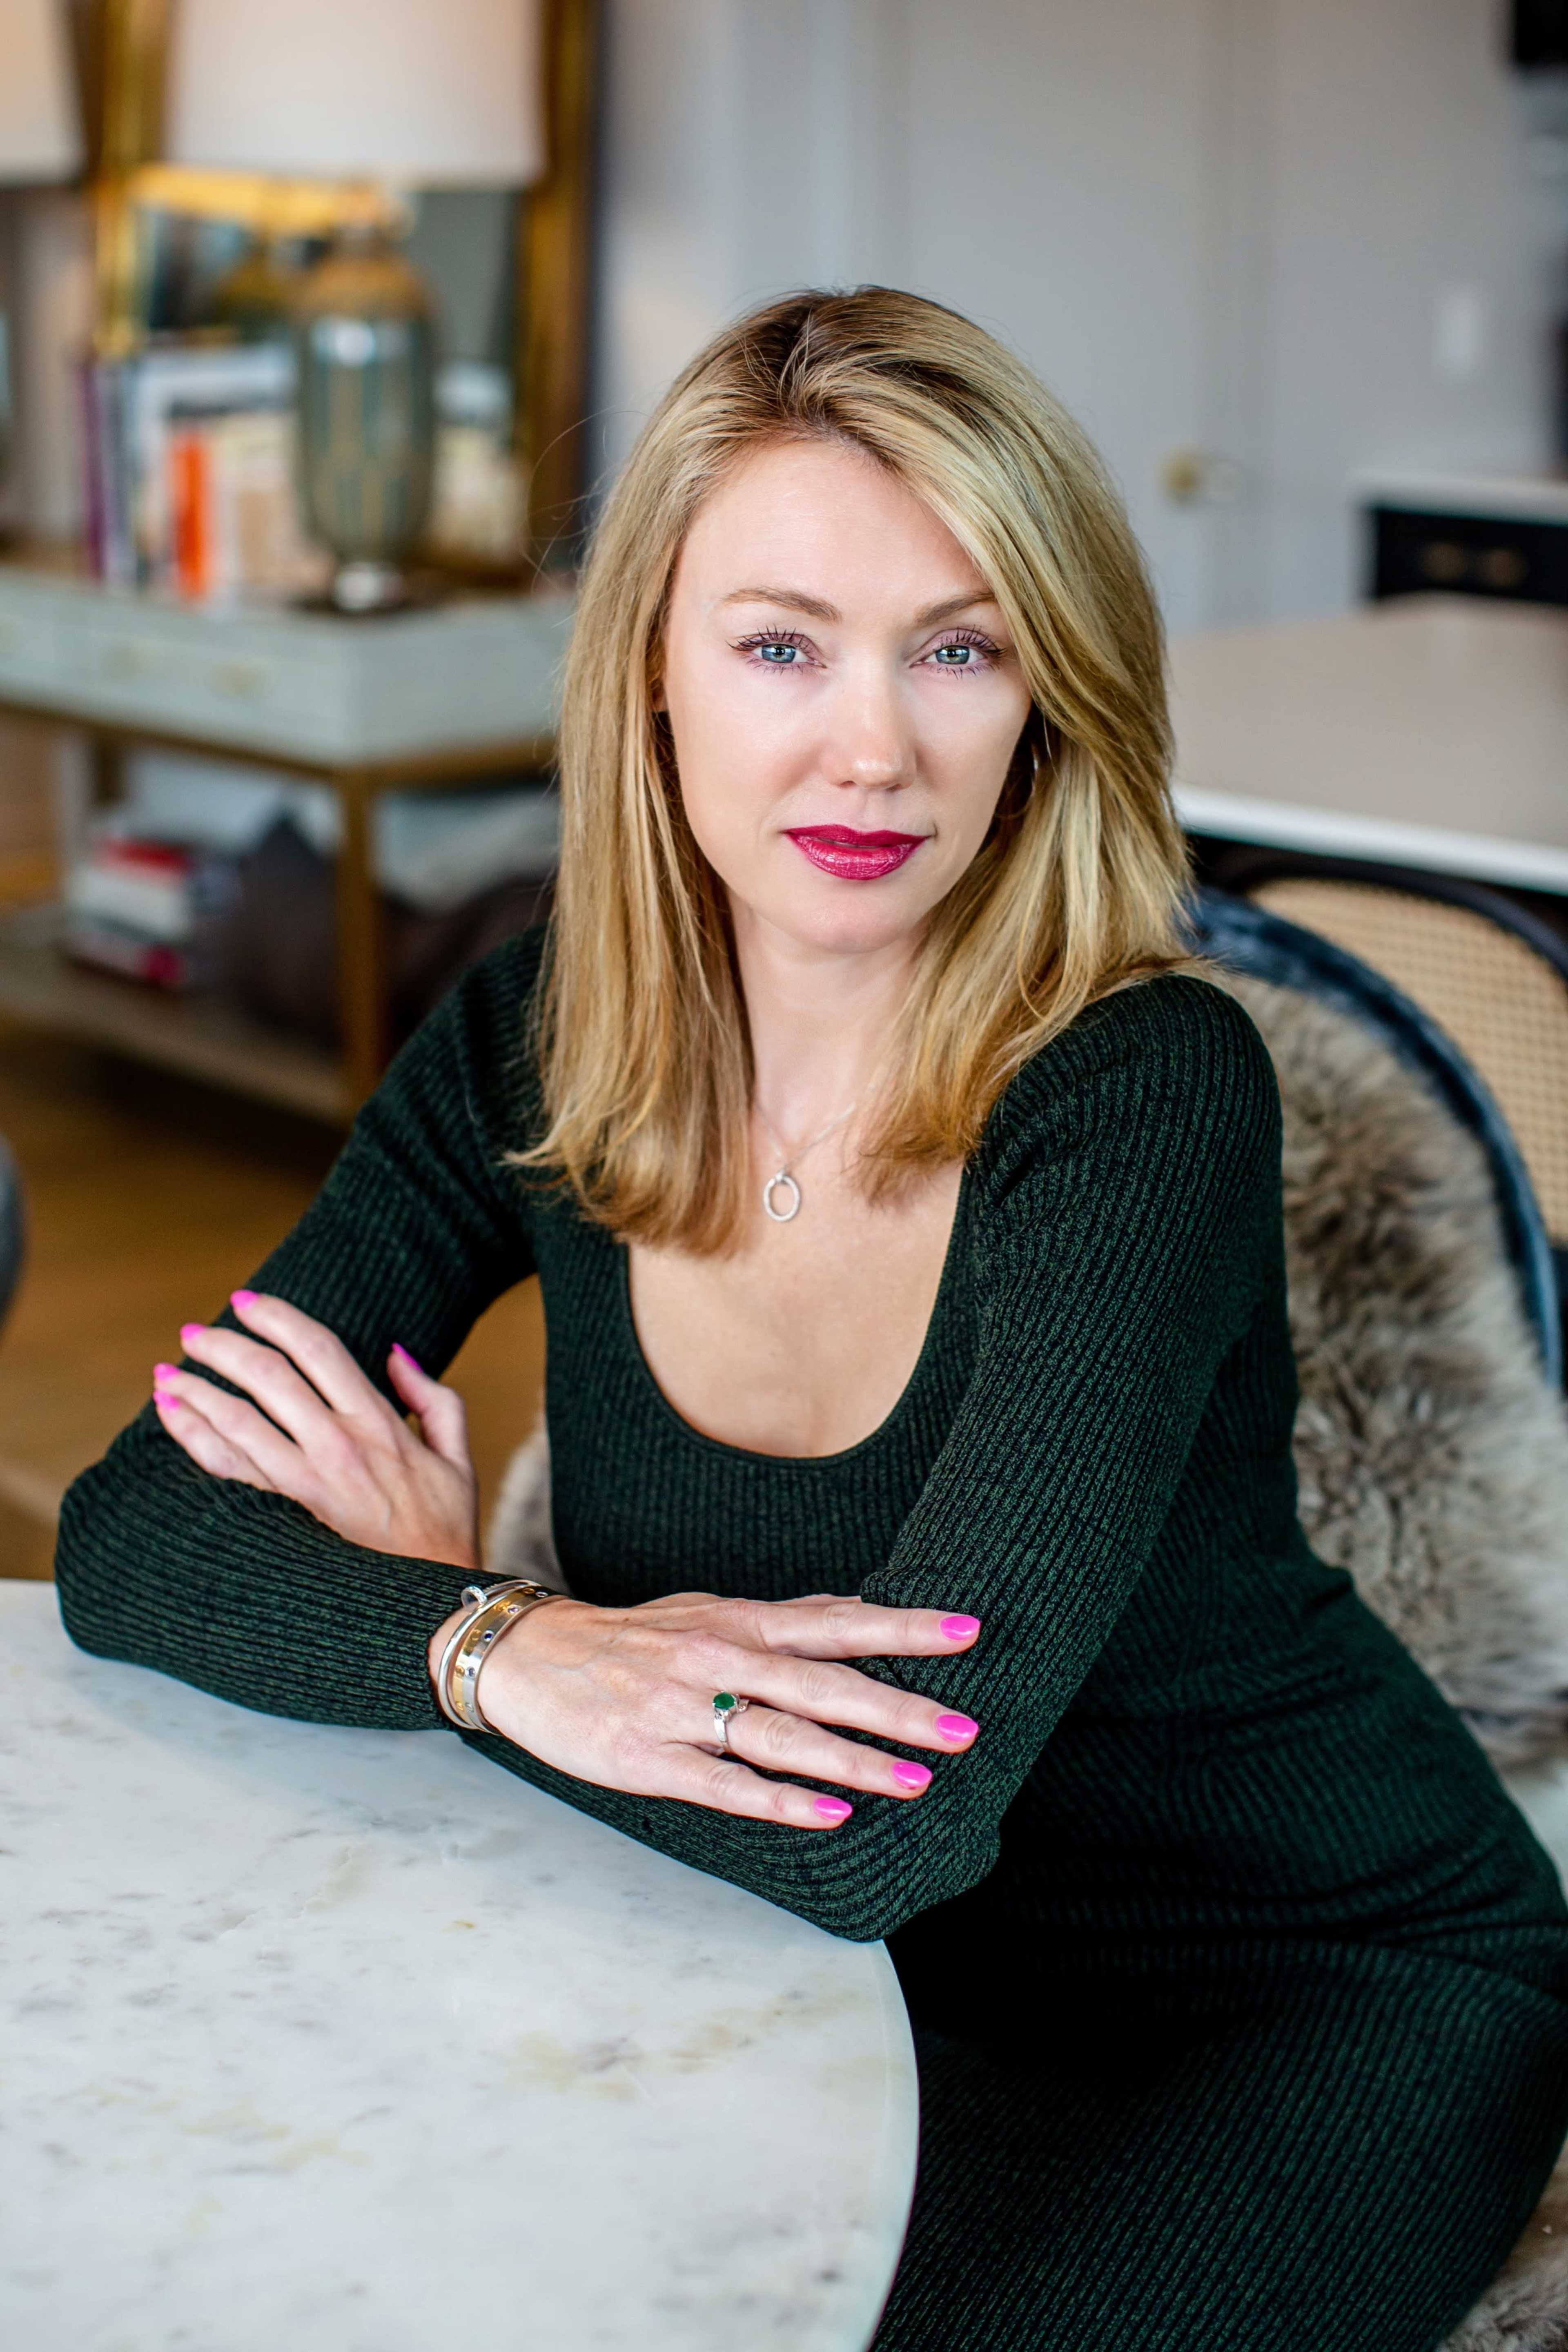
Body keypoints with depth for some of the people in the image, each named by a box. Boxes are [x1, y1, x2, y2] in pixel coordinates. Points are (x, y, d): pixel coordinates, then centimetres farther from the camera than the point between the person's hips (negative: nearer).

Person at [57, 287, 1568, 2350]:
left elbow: (889, 1814, -34)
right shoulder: (535, 1047, -9)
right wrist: (508, 1651, -32)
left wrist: (422, 1577, -19)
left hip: (1318, 2001, -4)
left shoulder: (1145, 1097, -26)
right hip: (852, 1970, 4)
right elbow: (127, 1537, -13)